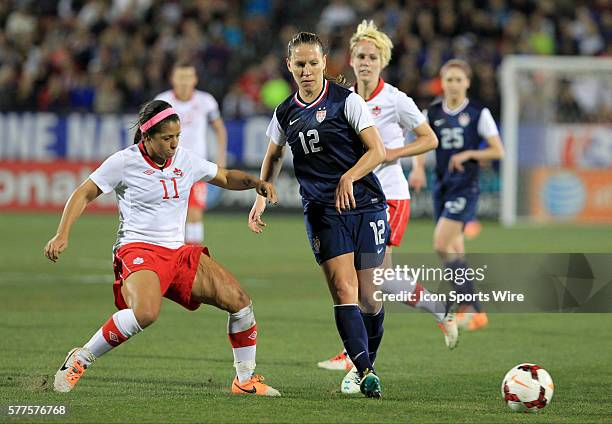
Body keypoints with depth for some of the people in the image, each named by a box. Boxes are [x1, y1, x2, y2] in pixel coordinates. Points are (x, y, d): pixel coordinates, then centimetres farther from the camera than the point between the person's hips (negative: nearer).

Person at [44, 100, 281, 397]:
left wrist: (255, 182, 4)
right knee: (146, 313, -36)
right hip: (137, 249, -6)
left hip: (178, 253, 6)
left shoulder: (185, 159, 9)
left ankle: (245, 380, 11)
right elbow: (84, 194, 1)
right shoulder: (125, 161, -6)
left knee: (239, 300, -5)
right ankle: (80, 359, -17)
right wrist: (62, 235, -10)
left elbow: (225, 177, 24)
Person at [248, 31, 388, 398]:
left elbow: (377, 151, -9)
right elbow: (273, 157, 28)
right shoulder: (285, 114, 9)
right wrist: (261, 197, 16)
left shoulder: (346, 100, -4)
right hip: (322, 212, 2)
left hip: (365, 205, -2)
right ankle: (366, 373, -21)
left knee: (369, 297, 0)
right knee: (344, 290, -15)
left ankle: (368, 363, 22)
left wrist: (348, 178, -24)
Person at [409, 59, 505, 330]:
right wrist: (418, 168, -16)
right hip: (441, 186, 5)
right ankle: (476, 312, 15)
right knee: (455, 253, 7)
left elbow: (498, 151, 0)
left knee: (441, 245, -19)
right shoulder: (432, 113, 7)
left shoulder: (478, 114, -3)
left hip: (466, 186, -5)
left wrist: (468, 154, -15)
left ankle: (467, 301, -10)